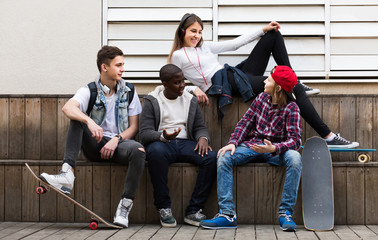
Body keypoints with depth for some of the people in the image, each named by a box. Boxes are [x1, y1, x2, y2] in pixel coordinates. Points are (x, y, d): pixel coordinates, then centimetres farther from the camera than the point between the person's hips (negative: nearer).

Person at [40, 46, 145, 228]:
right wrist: (89, 121, -41)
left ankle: (125, 206, -30)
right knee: (77, 118, -25)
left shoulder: (128, 91, 7)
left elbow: (133, 127, 4)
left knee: (138, 150, -34)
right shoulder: (90, 91, 0)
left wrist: (116, 139, -15)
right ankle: (67, 175, -38)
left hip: (119, 144, 0)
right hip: (95, 145, 0)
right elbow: (67, 107, -22)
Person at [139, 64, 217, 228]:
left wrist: (203, 138, -10)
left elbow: (200, 127, 16)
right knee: (156, 152, -41)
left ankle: (193, 211, -21)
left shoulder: (191, 100, 16)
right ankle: (163, 208, -27)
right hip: (161, 142, -4)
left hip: (185, 143, 4)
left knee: (212, 156, -26)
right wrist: (163, 136, -28)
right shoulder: (152, 101, 3)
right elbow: (144, 133, -6)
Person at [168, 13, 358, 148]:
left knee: (274, 35, 10)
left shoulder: (205, 46, 23)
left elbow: (234, 44, 23)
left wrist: (263, 30, 17)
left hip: (239, 74, 9)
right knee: (293, 90, -21)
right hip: (227, 85, -9)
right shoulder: (178, 56, 4)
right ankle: (327, 135, -24)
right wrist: (194, 89, -18)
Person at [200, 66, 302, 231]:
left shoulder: (291, 108, -7)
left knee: (294, 158, -35)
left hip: (275, 149, -3)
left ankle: (285, 213, -26)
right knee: (224, 157, -23)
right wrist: (233, 143, -10)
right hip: (251, 145, 4)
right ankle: (227, 214, -25)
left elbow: (295, 140, -16)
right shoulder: (261, 98, 7)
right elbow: (245, 123, 8)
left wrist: (274, 148, -35)